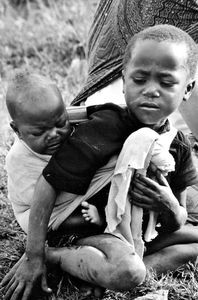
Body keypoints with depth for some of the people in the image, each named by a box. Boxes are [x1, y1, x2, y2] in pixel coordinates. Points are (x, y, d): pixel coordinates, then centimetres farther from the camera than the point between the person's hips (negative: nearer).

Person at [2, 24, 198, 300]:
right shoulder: (105, 127, -23)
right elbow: (48, 184, -23)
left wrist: (171, 207, -21)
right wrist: (34, 256, -21)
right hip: (91, 227, -7)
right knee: (126, 273, -36)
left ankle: (151, 262, -11)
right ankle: (55, 255, -12)